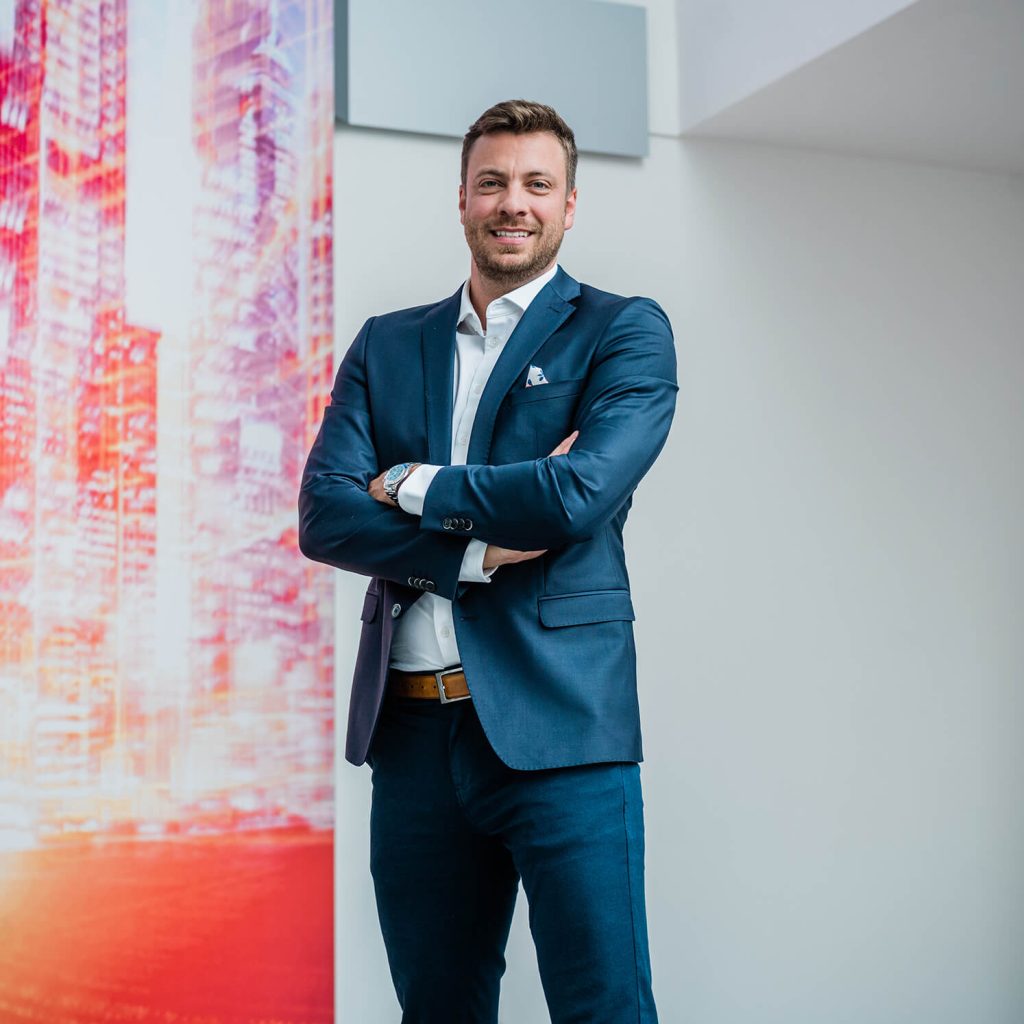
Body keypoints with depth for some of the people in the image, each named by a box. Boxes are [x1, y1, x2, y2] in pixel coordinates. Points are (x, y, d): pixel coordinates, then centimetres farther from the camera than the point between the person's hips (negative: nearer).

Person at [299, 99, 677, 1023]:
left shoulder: (624, 332, 3)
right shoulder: (386, 345, 15)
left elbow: (580, 493, -14)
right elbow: (324, 517, 2)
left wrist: (412, 485, -2)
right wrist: (478, 549, -11)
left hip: (555, 726, -4)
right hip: (412, 729, 4)